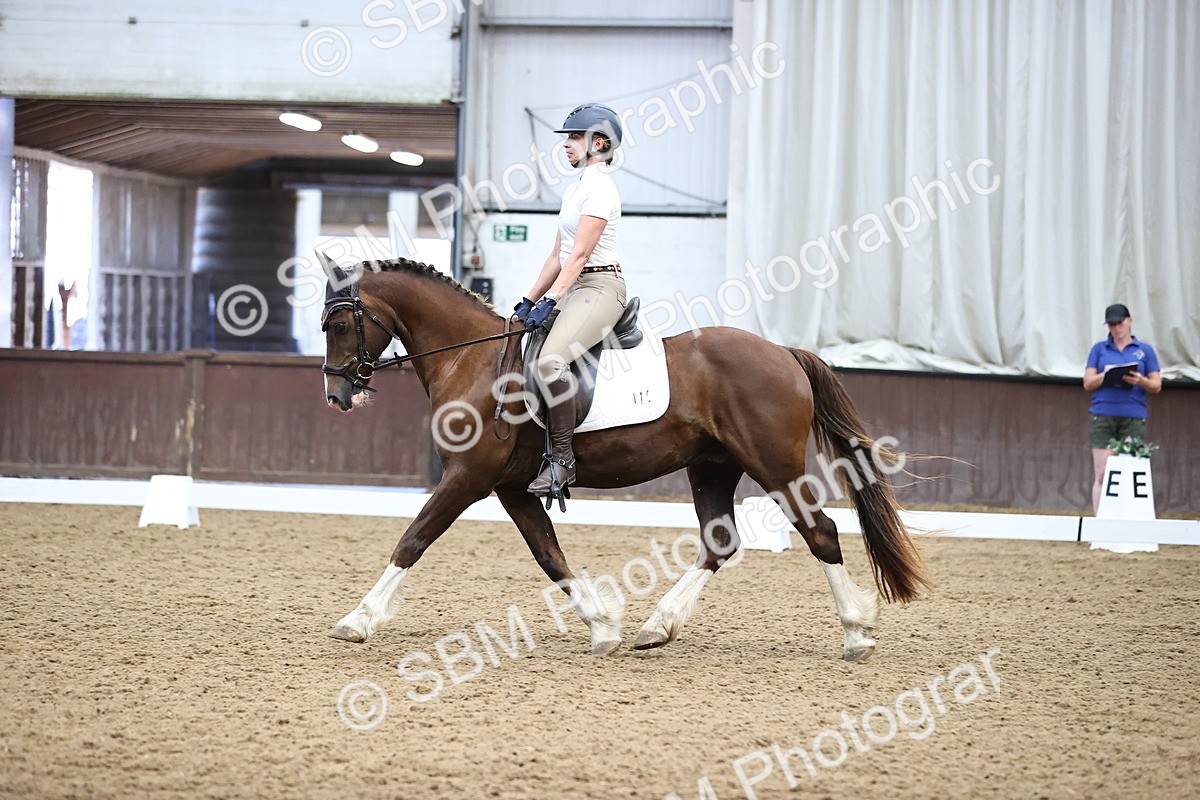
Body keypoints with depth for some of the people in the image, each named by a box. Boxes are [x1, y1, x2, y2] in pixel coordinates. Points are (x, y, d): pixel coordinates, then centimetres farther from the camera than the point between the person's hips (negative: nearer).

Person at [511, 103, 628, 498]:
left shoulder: (600, 189, -11)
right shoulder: (574, 190, 19)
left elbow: (579, 254, -18)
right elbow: (558, 255, 20)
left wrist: (550, 301, -23)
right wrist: (528, 301, 14)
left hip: (600, 288, -11)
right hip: (574, 288, 11)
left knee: (550, 362, -31)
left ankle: (562, 459, -26)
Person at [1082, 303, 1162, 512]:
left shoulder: (1145, 350, 12)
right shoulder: (1099, 349, 13)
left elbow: (1157, 386, 9)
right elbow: (1088, 383, 7)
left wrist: (1141, 380, -13)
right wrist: (1106, 375, -12)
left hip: (1133, 417, 0)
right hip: (1103, 415, 0)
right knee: (1102, 475, -6)